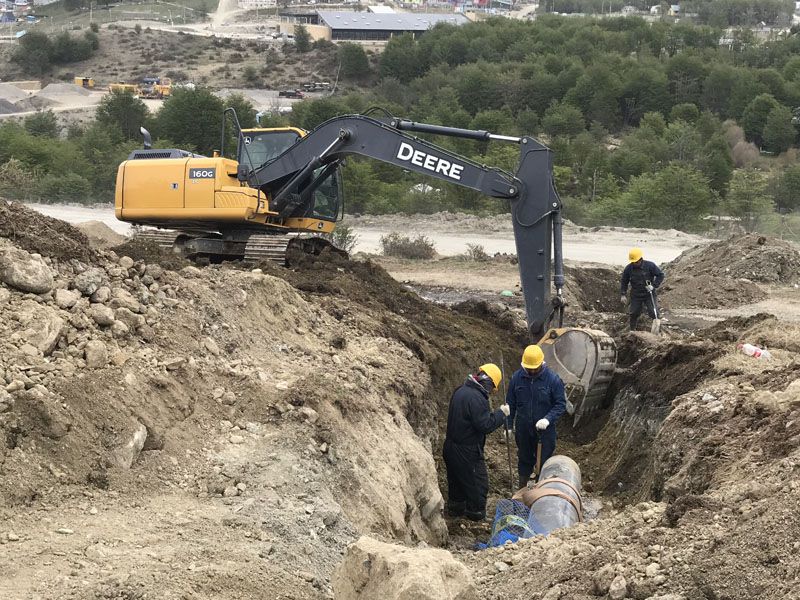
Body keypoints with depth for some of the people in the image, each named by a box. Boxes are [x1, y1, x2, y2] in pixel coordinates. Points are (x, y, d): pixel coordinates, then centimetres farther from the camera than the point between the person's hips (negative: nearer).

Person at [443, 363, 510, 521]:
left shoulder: (460, 391, 4)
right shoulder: (477, 398, -26)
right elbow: (485, 425, -26)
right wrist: (501, 413, -13)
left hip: (451, 447, 9)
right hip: (467, 452, -9)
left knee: (456, 481, 25)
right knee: (478, 484, 7)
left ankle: (455, 508, 40)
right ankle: (477, 515, 17)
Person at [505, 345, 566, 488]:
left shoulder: (553, 379, -15)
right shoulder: (517, 377, -6)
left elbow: (561, 404, -12)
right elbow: (510, 403, 2)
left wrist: (548, 419, -28)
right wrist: (509, 425, 2)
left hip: (545, 430, -3)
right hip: (523, 429, 3)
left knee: (544, 462, 6)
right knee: (524, 459, 19)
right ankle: (522, 488, 34)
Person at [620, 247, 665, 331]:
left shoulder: (650, 266, -13)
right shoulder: (629, 268, -5)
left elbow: (660, 275, -5)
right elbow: (624, 282, 7)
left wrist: (654, 286, -16)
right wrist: (623, 295, 0)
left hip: (649, 294, -2)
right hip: (636, 295, 2)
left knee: (653, 313, -12)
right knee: (634, 314, 5)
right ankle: (632, 330, 22)